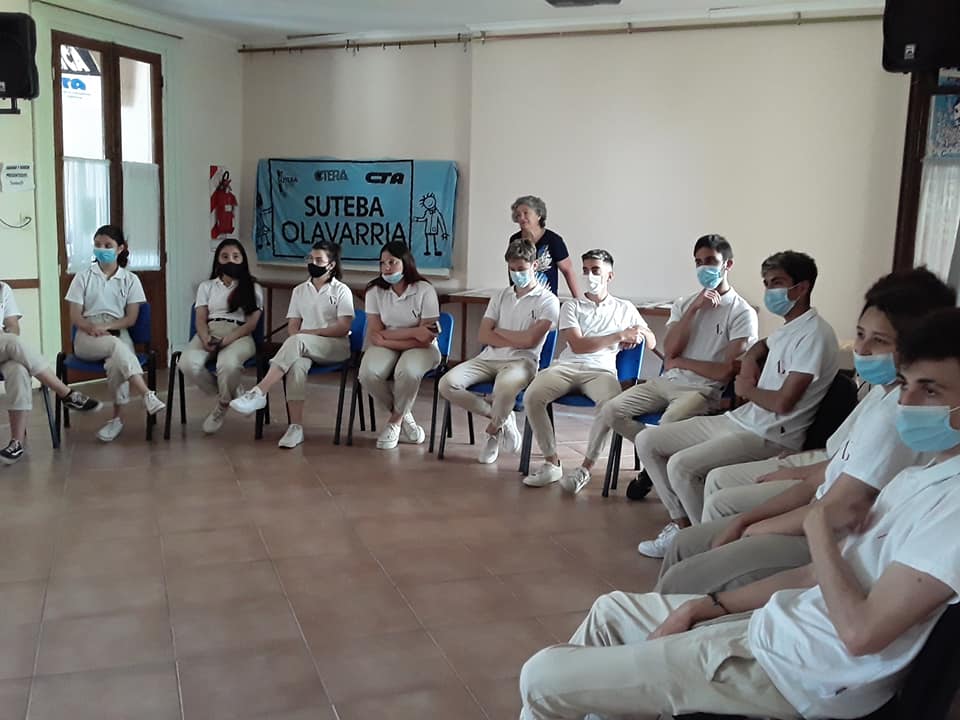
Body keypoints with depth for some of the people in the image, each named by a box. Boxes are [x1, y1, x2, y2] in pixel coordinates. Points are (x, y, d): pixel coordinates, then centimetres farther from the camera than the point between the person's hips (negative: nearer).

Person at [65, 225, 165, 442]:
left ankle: (117, 418, -26)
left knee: (116, 363, -35)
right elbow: (75, 316, 4)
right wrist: (93, 327, -16)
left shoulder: (130, 279, 11)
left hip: (117, 333, 1)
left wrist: (107, 326, -14)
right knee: (117, 346, -37)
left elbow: (131, 319, 4)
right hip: (88, 336, -1)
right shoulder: (83, 277, 11)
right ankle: (148, 396, -49)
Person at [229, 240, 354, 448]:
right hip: (303, 347, 3)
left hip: (335, 347, -3)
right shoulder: (299, 290, 20)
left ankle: (258, 393, -41)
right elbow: (292, 326, 12)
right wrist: (295, 343, -11)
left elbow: (344, 327, -6)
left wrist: (312, 332, -14)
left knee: (297, 341, -36)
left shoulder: (341, 291, 6)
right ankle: (296, 427, -39)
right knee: (296, 364, -36)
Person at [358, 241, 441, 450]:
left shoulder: (425, 290, -10)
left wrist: (388, 337, -16)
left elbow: (425, 338, -13)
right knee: (368, 373, -29)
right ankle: (404, 417, -2)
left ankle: (395, 421, -6)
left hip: (420, 348, -3)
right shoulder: (375, 290, -2)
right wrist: (413, 332, -16)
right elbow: (375, 336, -8)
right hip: (386, 348, 3)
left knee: (407, 371, -37)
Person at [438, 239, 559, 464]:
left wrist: (500, 331, 3)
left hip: (522, 361, -5)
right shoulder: (501, 296, 17)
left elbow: (530, 340, -10)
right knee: (448, 384, -20)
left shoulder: (548, 300, 1)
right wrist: (517, 341, -6)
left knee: (505, 386, -41)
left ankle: (493, 430, -7)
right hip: (489, 358, 5)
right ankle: (501, 417, -1)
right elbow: (484, 336, 7)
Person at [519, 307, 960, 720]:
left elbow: (861, 632, -26)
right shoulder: (916, 479, 10)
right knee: (611, 612, 24)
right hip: (781, 625, 10)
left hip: (790, 669, -10)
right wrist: (711, 605, 8)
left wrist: (819, 530, -12)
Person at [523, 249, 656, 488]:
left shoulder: (625, 308, 20)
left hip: (601, 370, 0)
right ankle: (552, 463, -16)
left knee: (611, 401, -37)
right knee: (532, 396, -29)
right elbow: (577, 345, -1)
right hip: (567, 367, 1)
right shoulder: (571, 306, 14)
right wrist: (620, 336, -5)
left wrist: (639, 335, -5)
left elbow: (652, 342, 21)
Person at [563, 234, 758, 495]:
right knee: (611, 410, -13)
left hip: (703, 390, -5)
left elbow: (728, 370, -12)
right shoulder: (684, 304, 14)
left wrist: (682, 362, -3)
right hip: (667, 381, 6)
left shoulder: (743, 313, -4)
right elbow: (669, 350, -2)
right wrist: (694, 309, -9)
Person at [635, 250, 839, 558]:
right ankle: (682, 524, 6)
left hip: (770, 438, -10)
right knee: (647, 440, 3)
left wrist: (747, 390, -3)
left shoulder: (814, 334, -15)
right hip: (739, 420, 10)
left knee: (681, 465, -29)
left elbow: (783, 402, -22)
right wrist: (749, 361, 16)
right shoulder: (788, 328, 14)